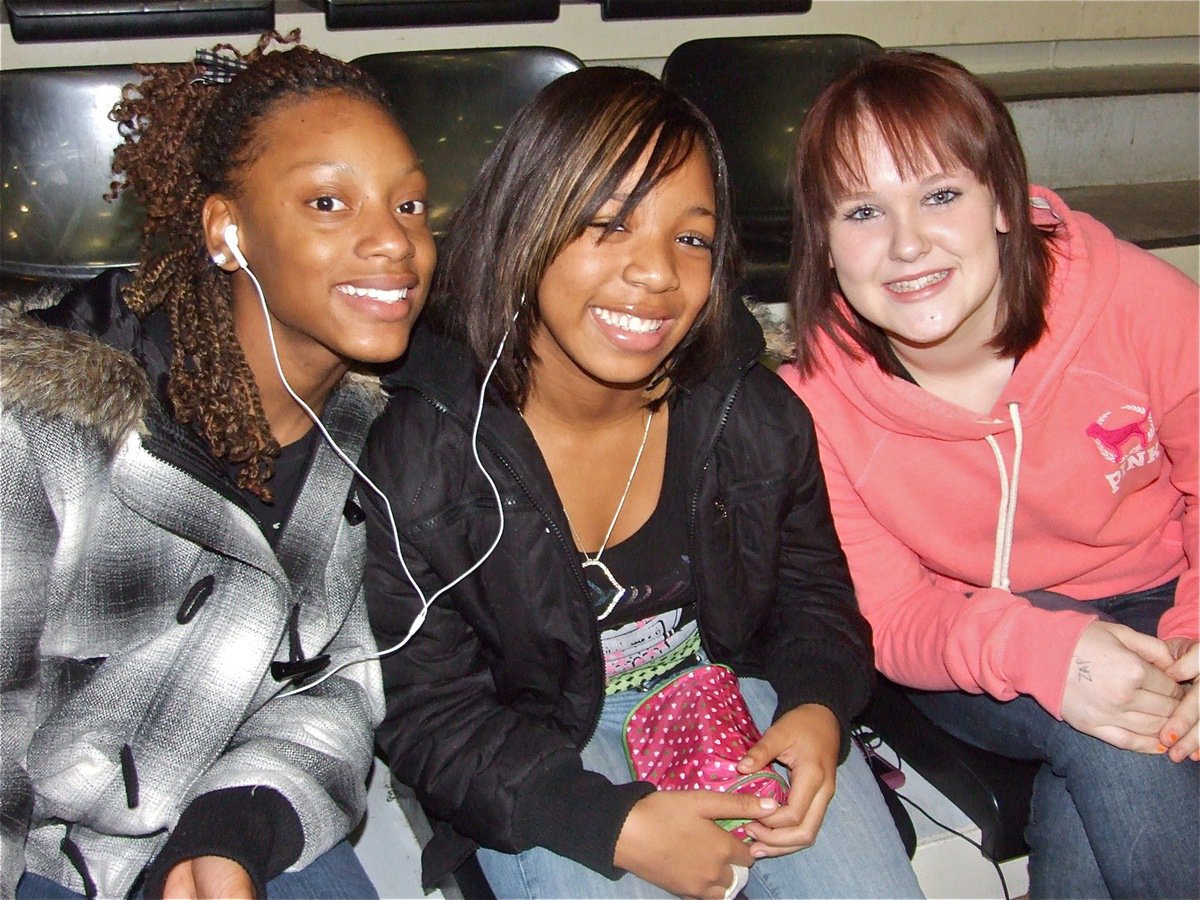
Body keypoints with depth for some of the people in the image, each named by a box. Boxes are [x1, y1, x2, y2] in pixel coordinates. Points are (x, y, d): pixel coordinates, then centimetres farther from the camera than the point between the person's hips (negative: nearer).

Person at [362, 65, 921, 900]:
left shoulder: (755, 414, -10)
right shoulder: (421, 452, -20)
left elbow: (817, 599, 6)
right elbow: (429, 714, -15)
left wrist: (817, 711, -17)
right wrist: (614, 824, -27)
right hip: (540, 749, -2)